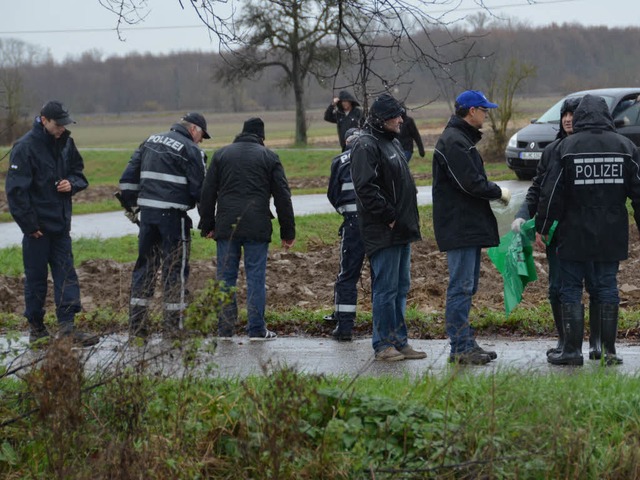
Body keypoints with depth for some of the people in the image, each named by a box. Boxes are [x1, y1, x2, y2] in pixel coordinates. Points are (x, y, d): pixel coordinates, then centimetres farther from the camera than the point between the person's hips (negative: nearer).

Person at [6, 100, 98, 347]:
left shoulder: (66, 143, 7)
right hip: (37, 226, -6)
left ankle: (67, 327, -2)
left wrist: (72, 183, -5)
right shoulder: (25, 147, -14)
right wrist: (29, 225, -15)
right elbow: (16, 190, -15)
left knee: (66, 274, 0)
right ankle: (36, 329, 12)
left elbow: (78, 171, 20)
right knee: (36, 278, 3)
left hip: (60, 223, 6)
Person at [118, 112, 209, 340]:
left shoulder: (150, 142, 15)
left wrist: (132, 205, 20)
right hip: (173, 215, -6)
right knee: (175, 268, 2)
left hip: (147, 212, 6)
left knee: (145, 264, 12)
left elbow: (128, 178, 14)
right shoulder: (191, 150, -5)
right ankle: (173, 325, 3)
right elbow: (199, 189, -7)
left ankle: (137, 323, 11)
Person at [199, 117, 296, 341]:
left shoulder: (222, 154, 12)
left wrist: (207, 226, 16)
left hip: (226, 227, 2)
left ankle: (225, 329, 5)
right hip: (257, 228, -2)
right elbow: (282, 197, 5)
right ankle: (257, 329, 0)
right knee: (256, 276, 2)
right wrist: (288, 232, 9)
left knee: (226, 277, 6)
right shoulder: (268, 157, 6)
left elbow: (207, 193, 10)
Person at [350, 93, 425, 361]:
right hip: (382, 232, -10)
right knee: (385, 288, -7)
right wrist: (389, 216, -20)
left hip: (401, 229, 10)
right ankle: (383, 344, -2)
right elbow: (366, 188, -21)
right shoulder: (366, 146, -12)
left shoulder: (392, 143, 19)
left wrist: (410, 220, 17)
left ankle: (399, 341, 18)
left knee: (400, 287, 12)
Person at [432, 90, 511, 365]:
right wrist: (498, 192, -6)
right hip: (459, 227, -11)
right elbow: (471, 183, -21)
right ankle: (460, 347, -7)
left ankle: (465, 343, 20)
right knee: (461, 287, -9)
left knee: (467, 286, 14)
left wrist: (493, 192, 5)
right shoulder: (453, 141, -16)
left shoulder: (462, 139, 19)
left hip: (470, 226, 11)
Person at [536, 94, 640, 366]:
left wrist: (542, 228, 3)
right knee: (607, 288, 9)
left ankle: (572, 350, 3)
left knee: (571, 290, 5)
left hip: (575, 235, -3)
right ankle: (609, 351, 8)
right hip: (612, 237, 3)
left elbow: (551, 194, -5)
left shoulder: (566, 148, -6)